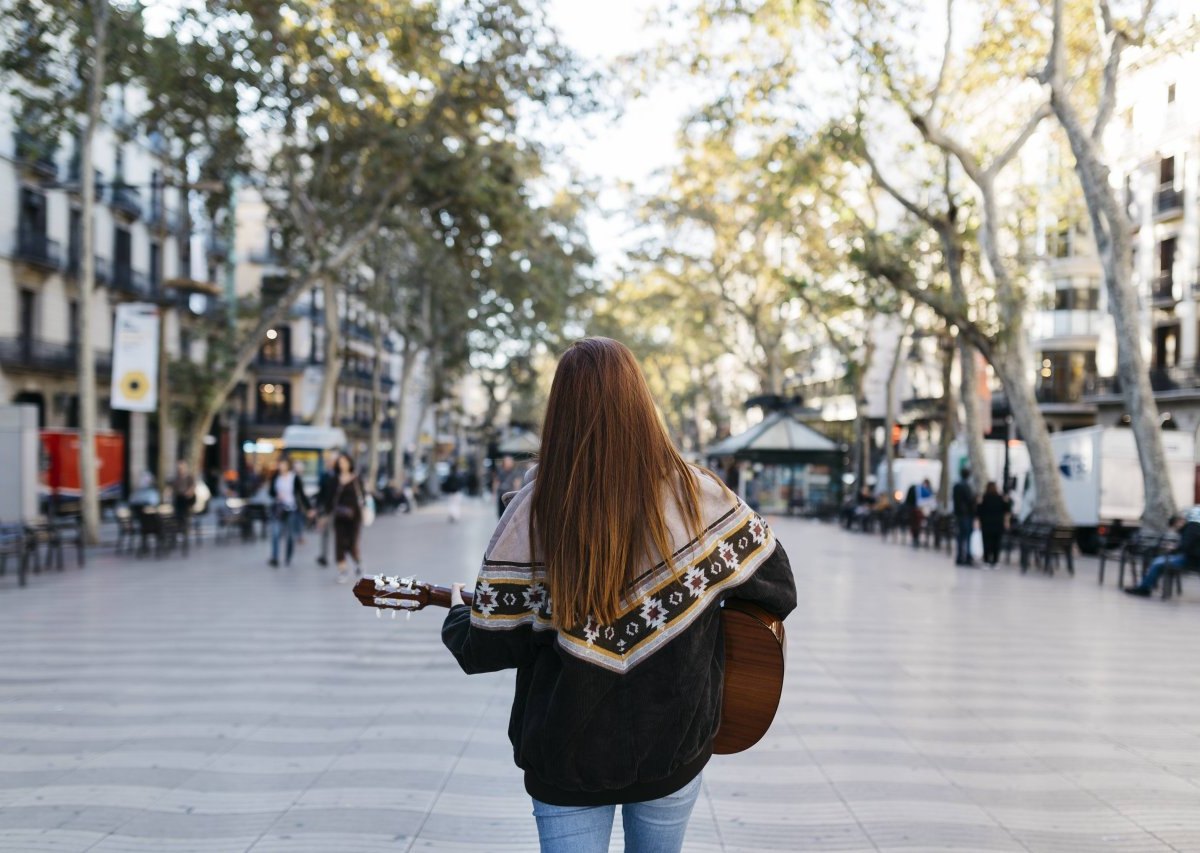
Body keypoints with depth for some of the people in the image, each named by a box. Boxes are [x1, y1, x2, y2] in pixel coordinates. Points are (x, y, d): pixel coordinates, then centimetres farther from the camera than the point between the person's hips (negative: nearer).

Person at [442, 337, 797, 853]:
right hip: (675, 746, 2)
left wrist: (459, 610, 13)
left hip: (569, 757, -2)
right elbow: (778, 590, 0)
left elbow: (486, 648, -9)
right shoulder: (702, 496, -9)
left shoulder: (534, 511, -13)